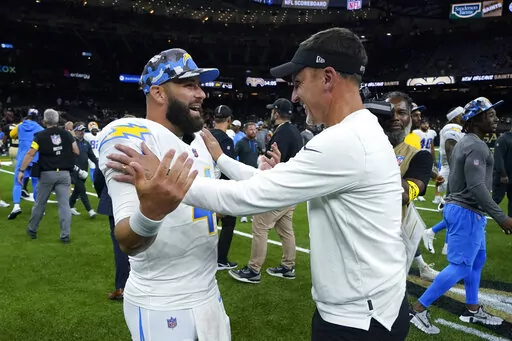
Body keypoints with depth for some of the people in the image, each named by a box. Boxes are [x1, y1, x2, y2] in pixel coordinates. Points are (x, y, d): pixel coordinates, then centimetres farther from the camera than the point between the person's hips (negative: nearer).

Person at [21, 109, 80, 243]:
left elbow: (30, 154, -9)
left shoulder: (40, 135, -4)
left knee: (40, 203, 14)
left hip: (47, 174, -1)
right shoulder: (66, 134, 3)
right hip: (64, 173, 1)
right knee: (64, 204, 2)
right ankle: (65, 235, 1)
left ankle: (32, 230, 31)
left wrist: (21, 170, -4)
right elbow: (77, 152, 6)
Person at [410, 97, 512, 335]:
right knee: (460, 266, -6)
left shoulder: (464, 143, 13)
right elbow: (476, 187, -26)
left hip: (462, 209, 11)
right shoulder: (476, 147, -18)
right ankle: (419, 309, 0)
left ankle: (472, 311, 31)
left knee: (477, 261, 20)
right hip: (467, 212, -11)